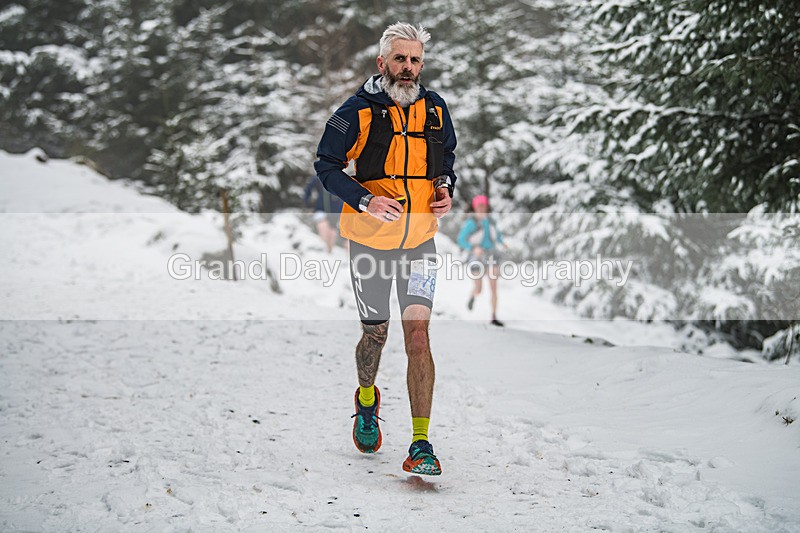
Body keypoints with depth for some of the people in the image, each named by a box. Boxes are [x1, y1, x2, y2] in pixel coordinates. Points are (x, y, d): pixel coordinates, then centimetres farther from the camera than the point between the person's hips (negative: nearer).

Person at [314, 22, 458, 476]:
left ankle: (421, 444, -10)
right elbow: (327, 165, -5)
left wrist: (446, 187, 0)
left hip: (420, 239, 1)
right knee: (375, 335, 11)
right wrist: (365, 201, -20)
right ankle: (367, 400, 44)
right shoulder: (359, 111, -8)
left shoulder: (435, 109, 3)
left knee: (418, 333, -11)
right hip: (370, 239, -1)